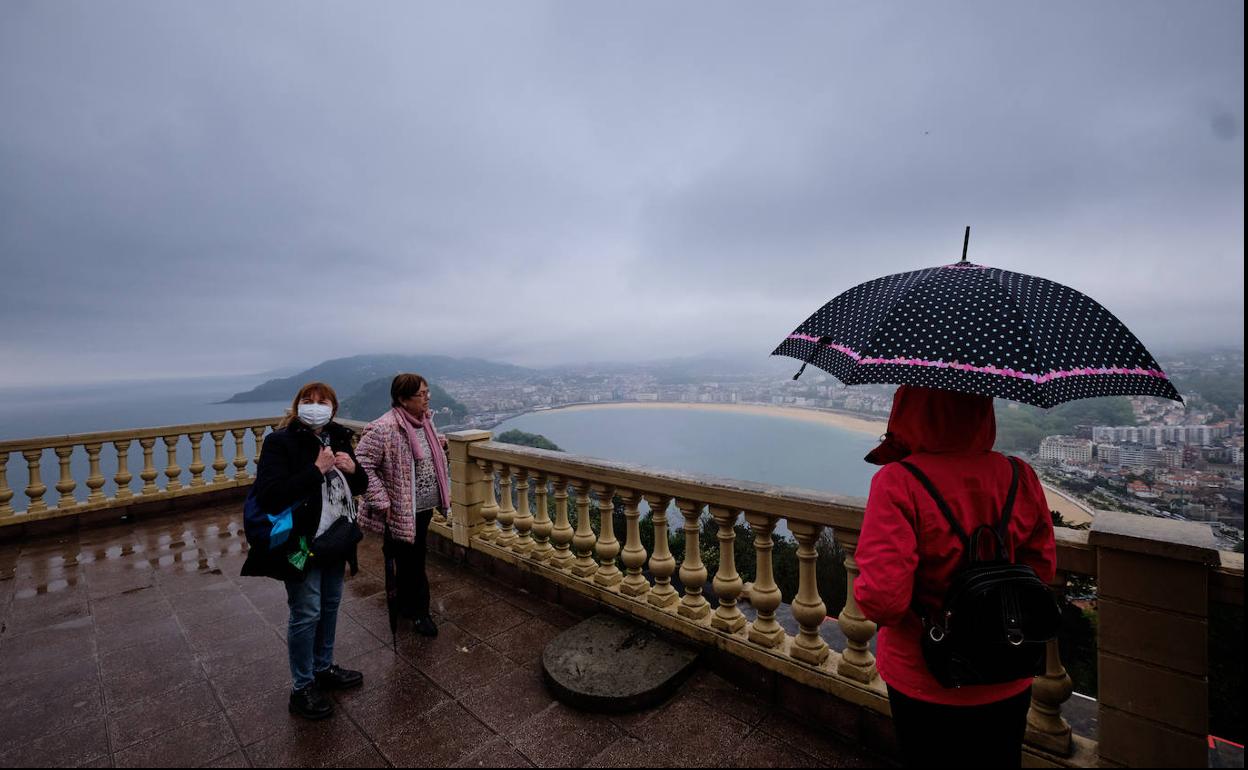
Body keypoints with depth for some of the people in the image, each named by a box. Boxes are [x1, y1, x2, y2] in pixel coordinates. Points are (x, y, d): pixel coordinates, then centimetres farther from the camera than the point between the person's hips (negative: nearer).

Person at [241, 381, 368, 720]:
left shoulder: (338, 437, 1)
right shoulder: (280, 442, -16)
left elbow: (360, 485, 9)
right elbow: (269, 497, -25)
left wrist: (352, 469, -13)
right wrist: (316, 470, -29)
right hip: (301, 543, -6)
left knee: (330, 606, 20)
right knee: (307, 613, 5)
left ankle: (323, 668, 40)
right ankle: (302, 688, 25)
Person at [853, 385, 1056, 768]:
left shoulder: (897, 482, -29)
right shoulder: (1021, 477, -12)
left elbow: (882, 600, -29)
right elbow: (1043, 569, 1)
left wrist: (862, 589, -7)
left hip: (925, 686, -4)